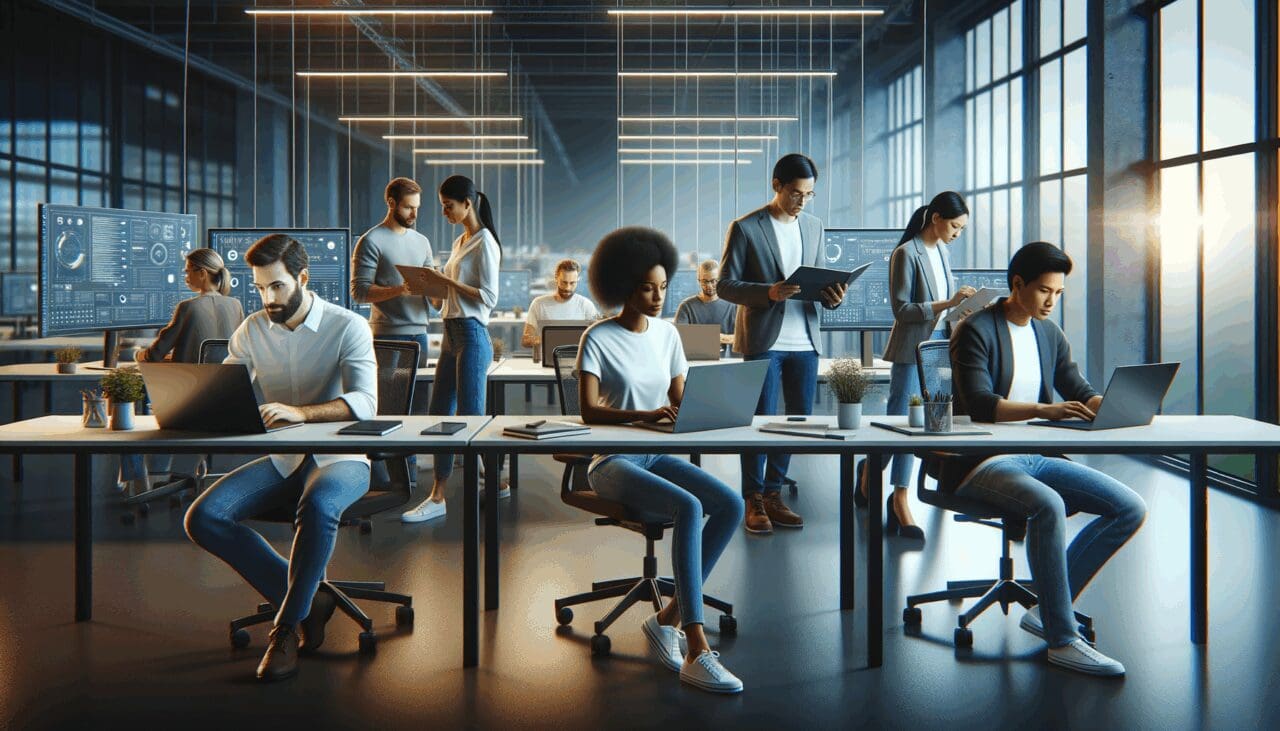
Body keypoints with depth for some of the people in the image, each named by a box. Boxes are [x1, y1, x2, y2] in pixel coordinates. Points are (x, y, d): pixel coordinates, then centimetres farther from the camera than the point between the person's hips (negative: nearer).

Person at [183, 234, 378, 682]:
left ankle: (286, 626, -18)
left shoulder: (347, 327, -8)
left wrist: (300, 413, -38)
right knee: (203, 518, -19)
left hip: (339, 459, -5)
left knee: (317, 506, -40)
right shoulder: (251, 331, 9)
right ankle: (308, 600, -9)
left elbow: (364, 402, -22)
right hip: (281, 460, 5)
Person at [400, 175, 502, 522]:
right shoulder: (459, 242, 17)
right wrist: (434, 286, 4)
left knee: (471, 417, -4)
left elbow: (488, 297, -17)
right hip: (451, 334, 9)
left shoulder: (484, 243, -9)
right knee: (439, 414, 7)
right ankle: (437, 497, 11)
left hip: (472, 335, -9)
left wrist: (446, 282, -17)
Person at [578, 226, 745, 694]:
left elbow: (680, 399, 13)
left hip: (657, 455, 6)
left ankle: (668, 618, -7)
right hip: (611, 462, -6)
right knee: (689, 509, -31)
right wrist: (644, 415, -31)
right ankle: (697, 652, -31)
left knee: (732, 504, -18)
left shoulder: (667, 333, 10)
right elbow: (588, 411, -16)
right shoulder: (599, 339, -8)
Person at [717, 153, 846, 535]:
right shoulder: (745, 228, -5)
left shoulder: (813, 226, 13)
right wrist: (768, 292, -23)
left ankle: (773, 493, 22)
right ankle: (754, 502, 9)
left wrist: (831, 296, -5)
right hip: (762, 339, -6)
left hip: (804, 339, 6)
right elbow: (725, 285, -7)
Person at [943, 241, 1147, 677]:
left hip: (1035, 458, 8)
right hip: (979, 465, -8)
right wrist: (1044, 410, -34)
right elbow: (980, 404, -21)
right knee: (1049, 506, -36)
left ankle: (1048, 608, -3)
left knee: (1130, 509, -7)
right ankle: (1062, 639, -25)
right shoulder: (976, 331, -8)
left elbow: (1081, 393, 15)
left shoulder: (1049, 335, 14)